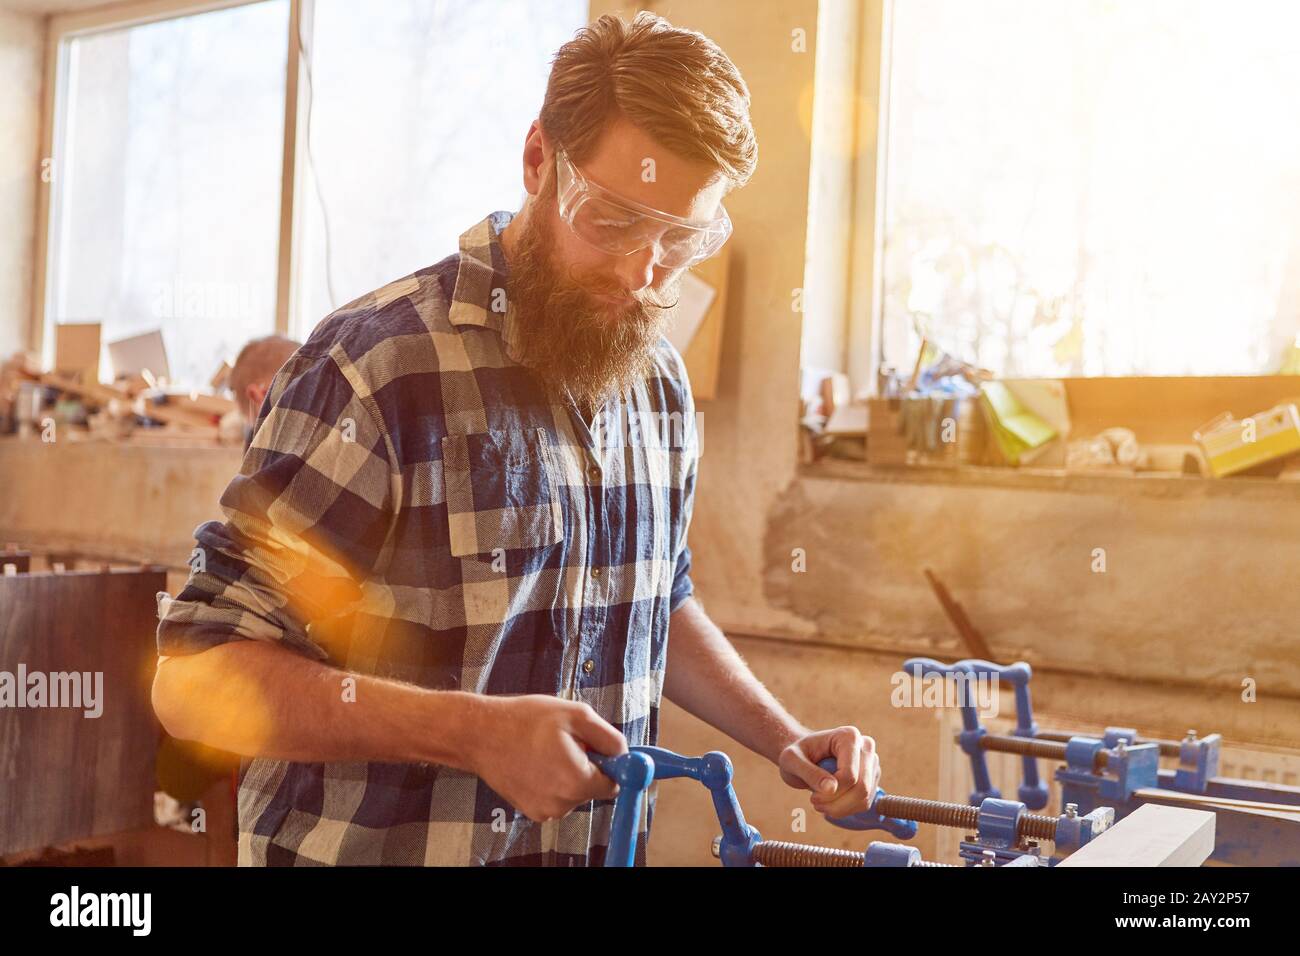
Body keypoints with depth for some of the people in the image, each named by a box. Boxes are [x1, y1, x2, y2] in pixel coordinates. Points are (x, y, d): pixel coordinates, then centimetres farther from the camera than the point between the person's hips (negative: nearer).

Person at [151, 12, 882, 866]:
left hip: (602, 843, 6)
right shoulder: (382, 367, -20)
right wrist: (476, 732, -28)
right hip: (379, 844, -6)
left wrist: (787, 741, 3)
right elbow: (196, 675, -20)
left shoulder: (661, 382, 1)